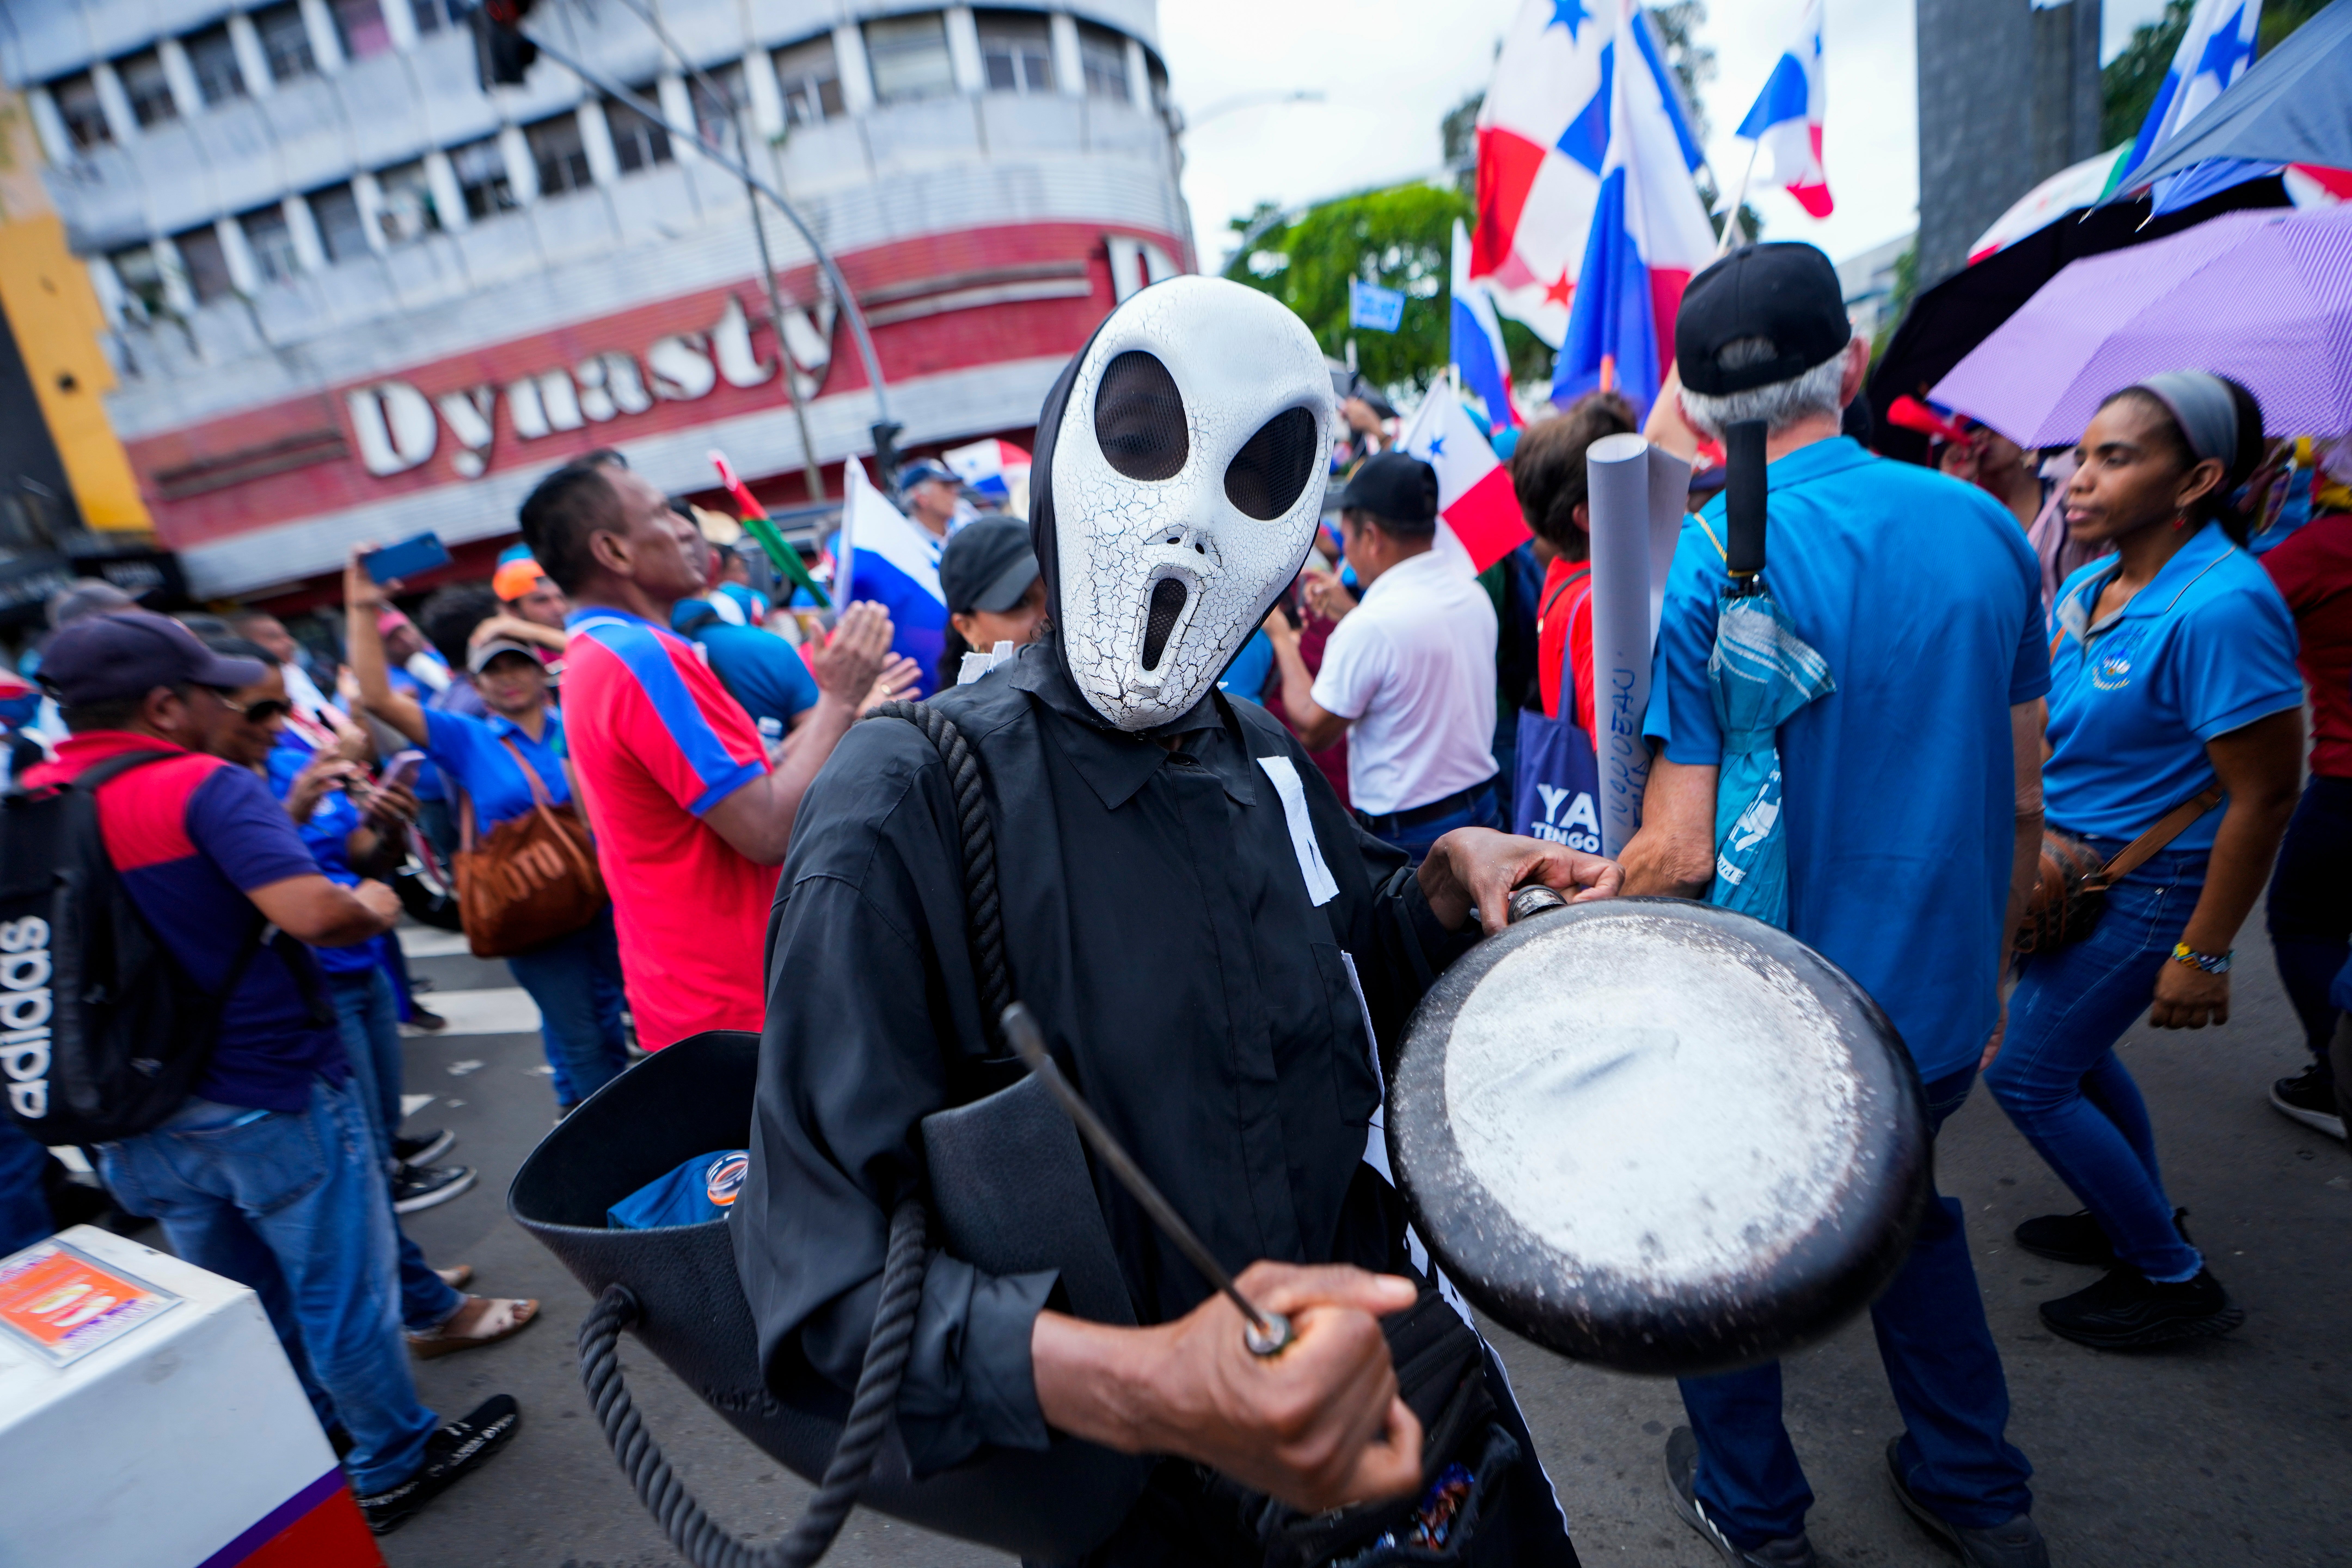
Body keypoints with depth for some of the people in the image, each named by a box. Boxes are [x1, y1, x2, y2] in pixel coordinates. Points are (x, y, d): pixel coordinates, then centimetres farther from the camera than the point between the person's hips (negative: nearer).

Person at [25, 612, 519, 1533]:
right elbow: (312, 911, -33)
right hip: (269, 1098, -7)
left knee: (238, 1302, 24)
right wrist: (374, 909, -13)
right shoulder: (203, 786, -21)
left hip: (143, 1120, 7)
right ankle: (394, 1465, 29)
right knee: (342, 1288, 12)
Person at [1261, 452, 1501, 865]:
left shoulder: (1370, 627, -23)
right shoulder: (1474, 594, 1)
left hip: (1407, 835, -7)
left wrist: (1282, 640, -2)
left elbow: (1313, 730, -13)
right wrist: (1350, 612, 20)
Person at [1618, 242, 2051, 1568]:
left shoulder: (1700, 564, -21)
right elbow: (2022, 799, 4)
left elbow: (1683, 851, -24)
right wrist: (1985, 961, 18)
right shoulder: (1983, 528, -4)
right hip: (1937, 1005, 6)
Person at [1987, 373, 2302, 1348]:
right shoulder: (2087, 586, 2)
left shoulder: (2220, 607, -23)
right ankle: (2140, 1224, 43)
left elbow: (2266, 794, -22)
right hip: (2078, 867, 8)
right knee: (2074, 1046, 21)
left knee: (2028, 1076, 0)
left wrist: (2203, 954, -20)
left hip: (2151, 889, -8)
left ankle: (2176, 1281, 20)